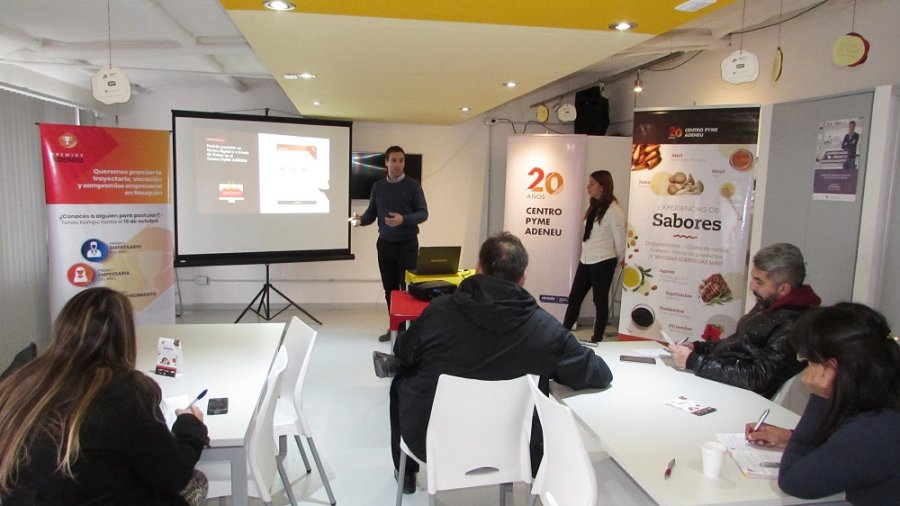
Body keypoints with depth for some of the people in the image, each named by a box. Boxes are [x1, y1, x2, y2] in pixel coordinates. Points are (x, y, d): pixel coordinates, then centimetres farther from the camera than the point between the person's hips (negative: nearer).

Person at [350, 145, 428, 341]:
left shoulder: (413, 185, -4)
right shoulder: (378, 186, 7)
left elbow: (423, 213, -7)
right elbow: (372, 213, 8)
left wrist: (403, 219, -24)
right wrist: (361, 220, -14)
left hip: (407, 244, -4)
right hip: (385, 243, 4)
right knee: (389, 288, 9)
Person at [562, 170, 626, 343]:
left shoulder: (613, 209, -13)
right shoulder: (594, 206, 12)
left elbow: (619, 238, -8)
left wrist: (620, 260, 3)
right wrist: (584, 256, 16)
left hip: (603, 262, -8)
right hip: (585, 260, 8)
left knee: (600, 301, 4)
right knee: (574, 298, 10)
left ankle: (597, 340, 15)